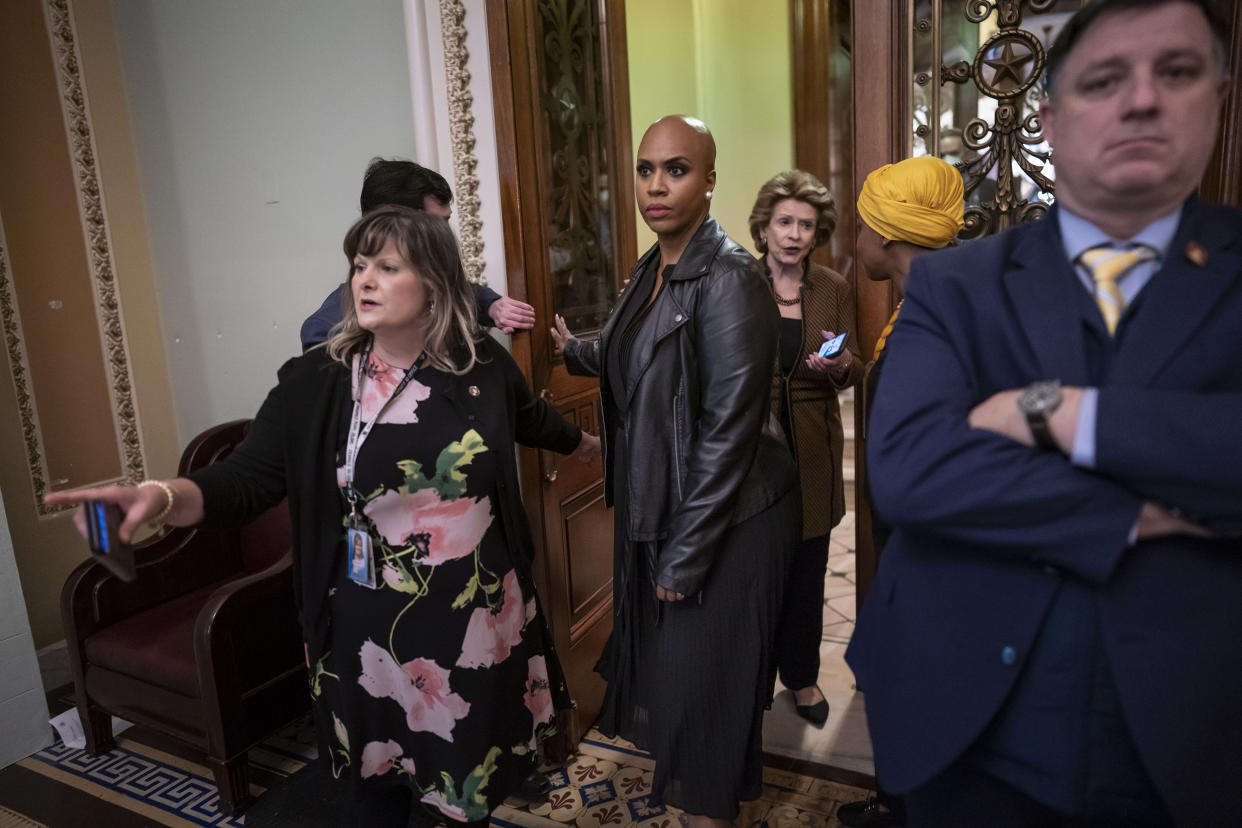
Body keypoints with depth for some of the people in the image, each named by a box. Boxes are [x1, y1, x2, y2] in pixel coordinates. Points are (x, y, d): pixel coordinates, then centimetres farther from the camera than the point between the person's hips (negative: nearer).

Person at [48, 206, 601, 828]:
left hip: (481, 616, 1)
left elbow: (533, 420, 16)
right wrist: (159, 497, -30)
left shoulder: (483, 366, -3)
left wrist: (587, 445, 33)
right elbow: (246, 479, -11)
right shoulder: (313, 382, -6)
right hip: (375, 628, -1)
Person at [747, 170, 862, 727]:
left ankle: (802, 676, 32)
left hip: (811, 452, 2)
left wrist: (839, 366, -13)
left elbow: (854, 369, 9)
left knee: (806, 571, 11)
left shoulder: (834, 290, 4)